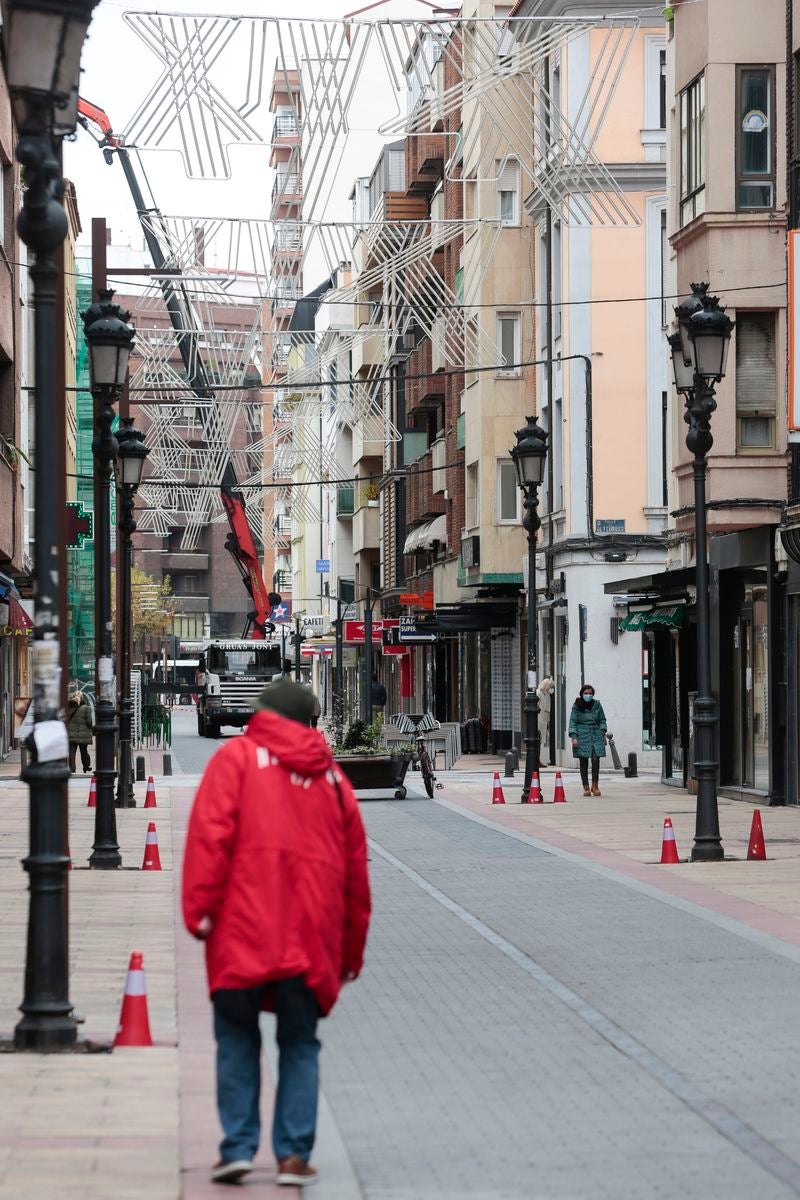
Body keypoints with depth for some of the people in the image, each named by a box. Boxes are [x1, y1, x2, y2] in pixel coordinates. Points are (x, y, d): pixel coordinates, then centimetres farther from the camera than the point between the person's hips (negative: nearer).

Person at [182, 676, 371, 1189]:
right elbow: (355, 871, 18)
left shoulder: (237, 757, 7)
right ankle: (294, 1154, 3)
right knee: (300, 1045, 11)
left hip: (243, 932, -2)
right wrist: (351, 951, 24)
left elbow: (211, 833, -8)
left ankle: (238, 1147, 1)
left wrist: (200, 908, -8)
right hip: (312, 941, 3)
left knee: (237, 1038, 9)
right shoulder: (332, 776, 18)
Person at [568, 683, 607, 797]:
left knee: (596, 760, -10)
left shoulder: (597, 705, 7)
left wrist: (602, 733, 3)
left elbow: (602, 720, 14)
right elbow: (572, 722, 1)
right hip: (582, 737, -1)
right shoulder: (577, 706, 1)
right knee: (583, 762, 0)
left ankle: (595, 786, 1)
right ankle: (586, 787, 8)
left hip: (596, 736, 1)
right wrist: (574, 737, -9)